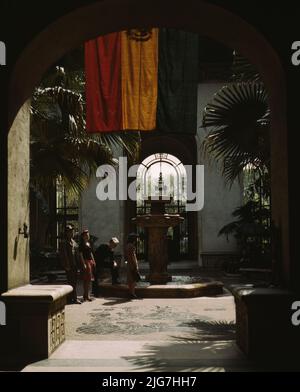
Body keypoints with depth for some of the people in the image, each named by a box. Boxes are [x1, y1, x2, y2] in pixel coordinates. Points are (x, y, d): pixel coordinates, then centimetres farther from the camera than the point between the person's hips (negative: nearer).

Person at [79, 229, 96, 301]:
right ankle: (86, 295, -3)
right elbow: (81, 255, -14)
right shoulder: (82, 244, -9)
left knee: (89, 279, 11)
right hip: (85, 261, -9)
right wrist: (83, 264, -19)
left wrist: (93, 261, 16)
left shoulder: (89, 243, 16)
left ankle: (86, 295, 19)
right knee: (86, 279, -7)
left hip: (90, 261, 9)